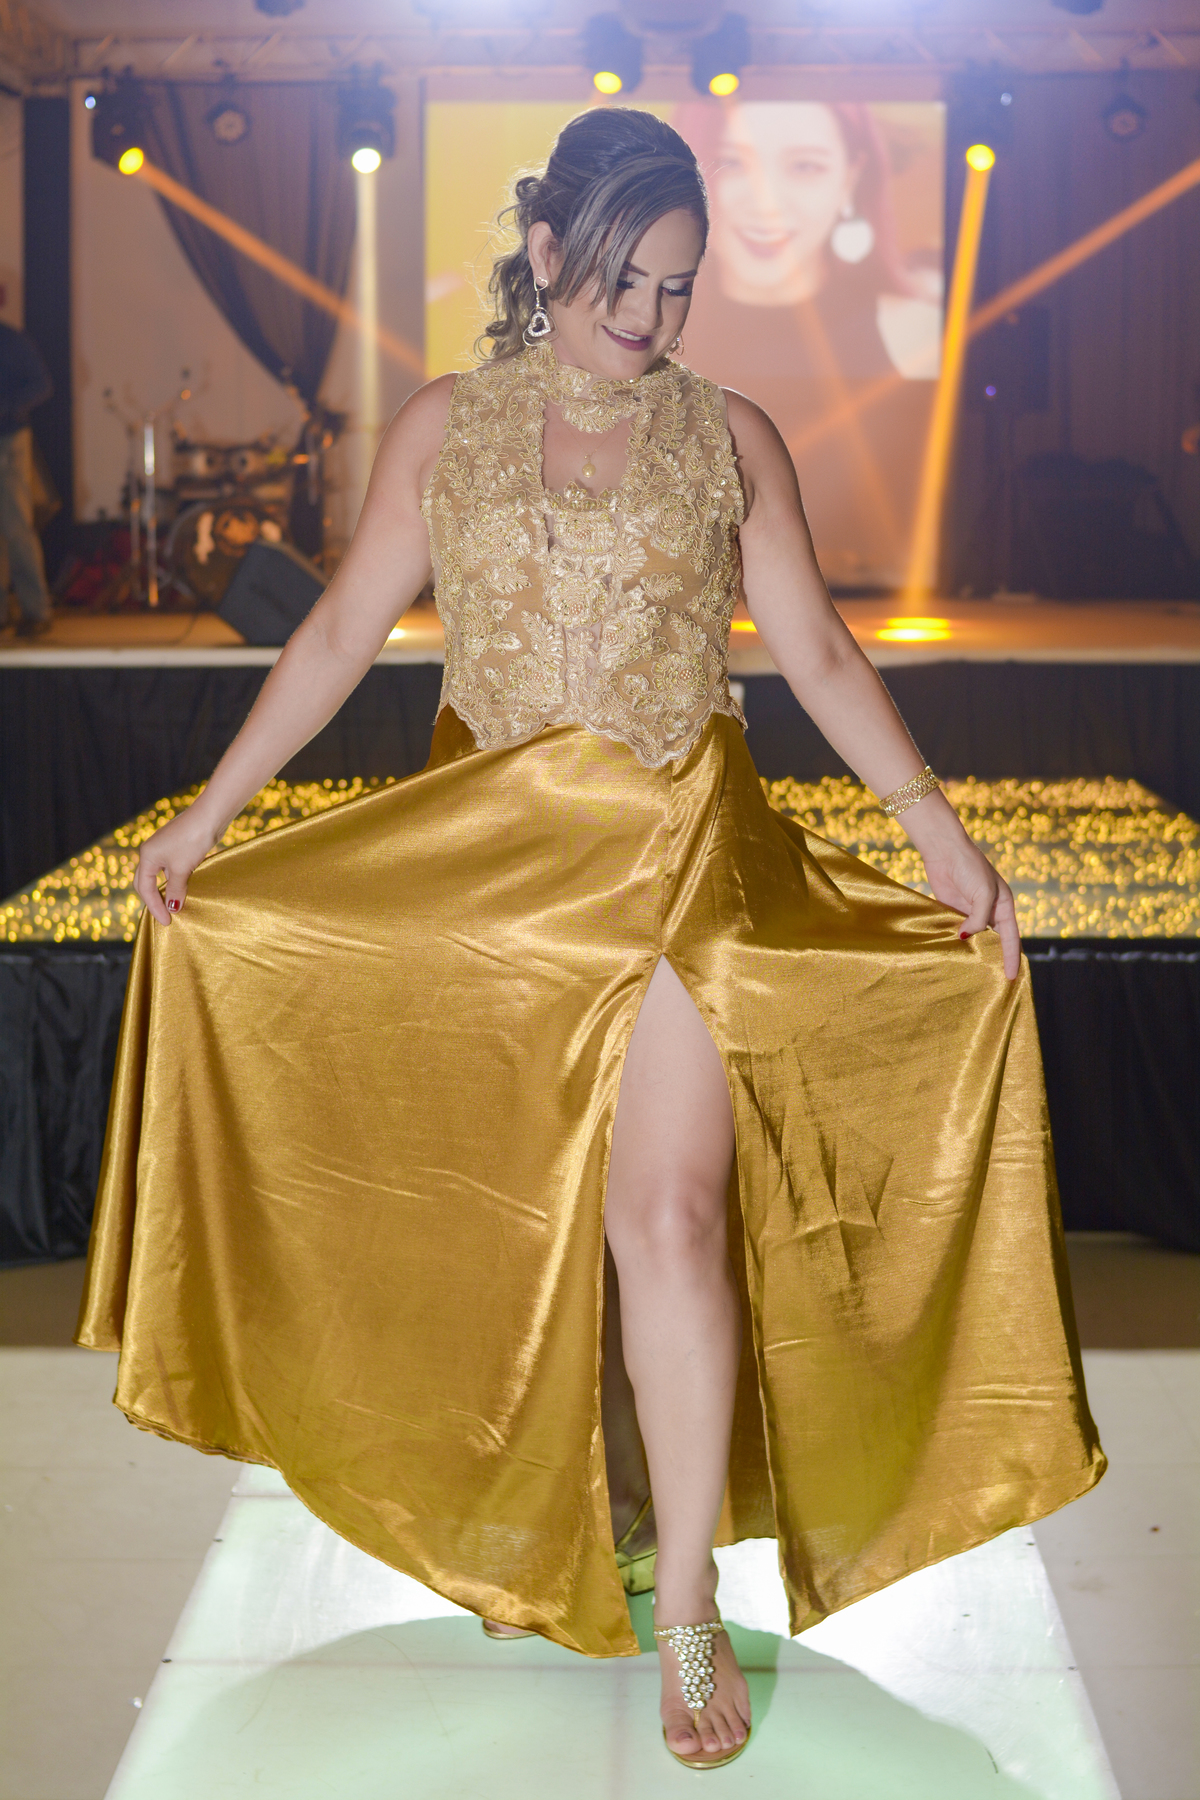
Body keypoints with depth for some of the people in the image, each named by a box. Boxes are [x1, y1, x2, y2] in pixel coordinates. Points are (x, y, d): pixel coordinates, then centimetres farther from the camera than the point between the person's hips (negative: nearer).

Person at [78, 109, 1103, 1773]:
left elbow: (819, 654, 2)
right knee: (508, 1214, 10)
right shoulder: (444, 428, 4)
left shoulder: (728, 435, 3)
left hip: (678, 855, -1)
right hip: (484, 859, 2)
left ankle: (687, 1606, 0)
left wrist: (938, 826, -7)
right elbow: (342, 636, 5)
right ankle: (533, 1533, 31)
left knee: (669, 1218, -9)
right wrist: (208, 815, 1)